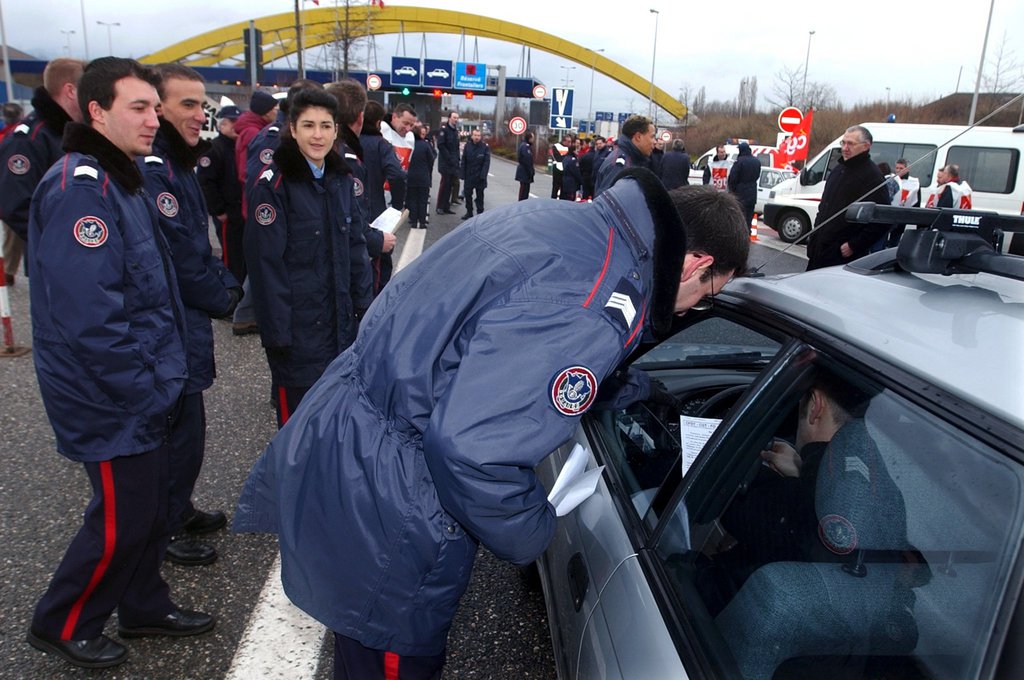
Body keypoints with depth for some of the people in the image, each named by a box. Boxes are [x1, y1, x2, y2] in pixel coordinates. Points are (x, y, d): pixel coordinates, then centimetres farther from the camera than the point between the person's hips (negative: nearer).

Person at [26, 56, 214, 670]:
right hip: (113, 399, -9)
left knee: (151, 504, 19)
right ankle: (61, 626, 27)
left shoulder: (120, 180, 13)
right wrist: (146, 391, -20)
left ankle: (144, 606, 38)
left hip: (144, 392, 9)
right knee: (122, 517, 4)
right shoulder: (80, 188, -20)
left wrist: (162, 377, 15)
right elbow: (88, 317, -28)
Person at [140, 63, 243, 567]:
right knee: (181, 430, 3)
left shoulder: (177, 163, 12)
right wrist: (225, 299, -9)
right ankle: (165, 531, 21)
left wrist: (227, 286, 4)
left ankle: (177, 510, 37)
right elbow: (177, 259, -23)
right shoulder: (150, 170, -21)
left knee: (183, 425, 20)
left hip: (187, 322, 10)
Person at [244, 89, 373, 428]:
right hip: (297, 322, -6)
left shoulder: (342, 177, 7)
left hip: (340, 318, 6)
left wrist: (364, 302, 8)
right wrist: (277, 330, -16)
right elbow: (266, 261, -15)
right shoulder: (274, 183, -13)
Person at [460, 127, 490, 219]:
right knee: (468, 194, 10)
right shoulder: (468, 145, 0)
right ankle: (469, 212, 22)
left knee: (479, 195, 6)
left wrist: (482, 176, -15)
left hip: (479, 177, -3)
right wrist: (462, 175, -3)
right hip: (468, 176, 3)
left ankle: (480, 213, 12)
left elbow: (486, 162, -9)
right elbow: (463, 161, 1)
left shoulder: (485, 147, -7)